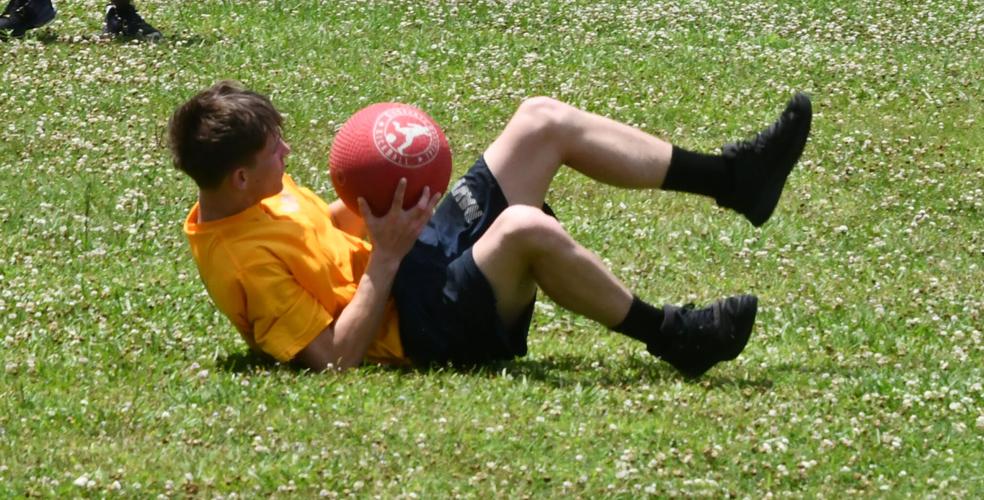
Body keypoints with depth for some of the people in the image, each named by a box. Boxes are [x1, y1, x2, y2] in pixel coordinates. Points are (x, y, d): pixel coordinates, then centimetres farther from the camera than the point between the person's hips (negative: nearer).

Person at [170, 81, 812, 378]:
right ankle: (668, 335, -17)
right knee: (526, 227, -39)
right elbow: (336, 356, -26)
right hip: (429, 327, -11)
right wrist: (386, 256, -24)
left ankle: (731, 177, 9)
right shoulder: (243, 261, -24)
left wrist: (361, 206, 2)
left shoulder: (240, 198, 4)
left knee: (541, 122, 3)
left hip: (427, 255, 11)